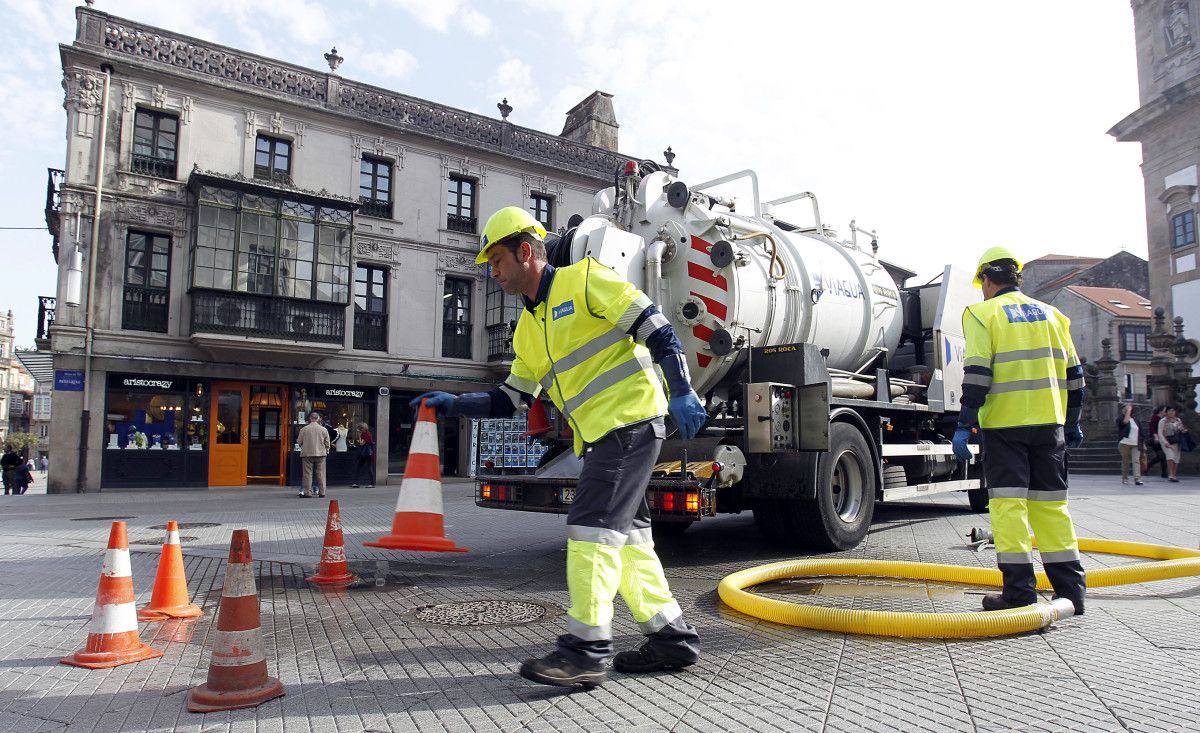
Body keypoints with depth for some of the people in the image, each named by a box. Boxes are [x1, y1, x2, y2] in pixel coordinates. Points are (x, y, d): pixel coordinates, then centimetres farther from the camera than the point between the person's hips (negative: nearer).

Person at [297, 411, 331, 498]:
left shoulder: (304, 429, -3)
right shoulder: (324, 429, 0)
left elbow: (299, 441, 4)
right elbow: (327, 443, 4)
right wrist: (326, 451, 21)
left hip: (307, 454, -1)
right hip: (320, 453, 1)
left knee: (308, 473, 3)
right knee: (321, 473, 6)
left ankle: (307, 492, 3)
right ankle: (322, 492, 8)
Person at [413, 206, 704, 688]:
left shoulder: (584, 280, -6)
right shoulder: (527, 329, 18)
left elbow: (656, 328, -11)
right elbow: (510, 400, 20)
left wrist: (681, 391, -19)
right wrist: (453, 405, 10)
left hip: (631, 419, -9)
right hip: (599, 434, 9)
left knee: (592, 524, -13)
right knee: (626, 534, 10)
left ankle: (586, 649, -6)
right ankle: (671, 636, 21)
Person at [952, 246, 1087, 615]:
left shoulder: (983, 313, -2)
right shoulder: (1050, 314, 15)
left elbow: (977, 374, -12)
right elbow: (1073, 374, 17)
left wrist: (964, 426, -11)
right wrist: (1072, 423, 24)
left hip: (1004, 424, -5)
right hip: (1048, 422, 5)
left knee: (1008, 503, -3)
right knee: (1051, 503, 11)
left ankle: (1019, 591, -4)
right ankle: (1070, 589, 13)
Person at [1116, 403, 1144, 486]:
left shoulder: (1135, 419, 16)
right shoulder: (1120, 419, 2)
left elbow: (1140, 433, 20)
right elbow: (1125, 421, -24)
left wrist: (1141, 444, 16)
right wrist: (1128, 410, -15)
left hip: (1135, 445, 3)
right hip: (1124, 444, -3)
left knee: (1136, 461, -9)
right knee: (1125, 461, 3)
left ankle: (1137, 479, -15)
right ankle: (1125, 478, 13)